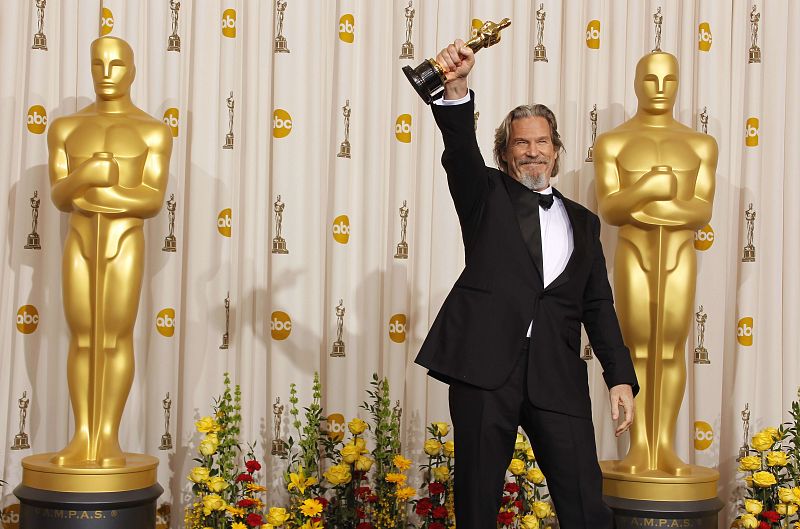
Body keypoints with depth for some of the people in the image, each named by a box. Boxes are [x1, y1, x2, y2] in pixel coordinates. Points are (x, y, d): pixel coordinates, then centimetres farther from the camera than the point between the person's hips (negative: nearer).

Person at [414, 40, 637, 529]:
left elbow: (599, 306, 17)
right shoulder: (487, 196, 11)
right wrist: (456, 89, -28)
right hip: (485, 366, -2)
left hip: (558, 378, 2)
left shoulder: (582, 222, 20)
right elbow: (461, 151, -10)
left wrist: (621, 377, 8)